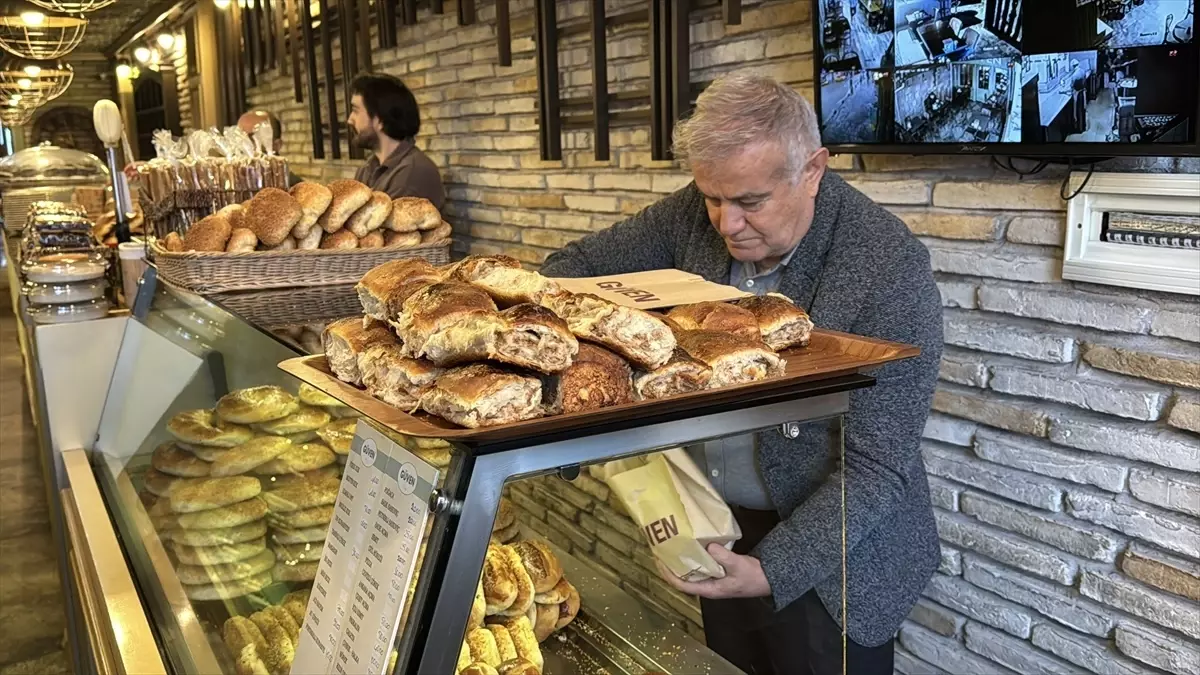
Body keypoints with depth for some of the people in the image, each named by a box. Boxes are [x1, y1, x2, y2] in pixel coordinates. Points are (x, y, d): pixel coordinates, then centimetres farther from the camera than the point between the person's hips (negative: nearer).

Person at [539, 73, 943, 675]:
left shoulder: (891, 271, -23)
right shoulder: (697, 214, -8)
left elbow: (876, 467, -21)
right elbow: (580, 263, 1)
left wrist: (770, 571, -29)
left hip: (830, 557, -4)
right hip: (720, 530, 5)